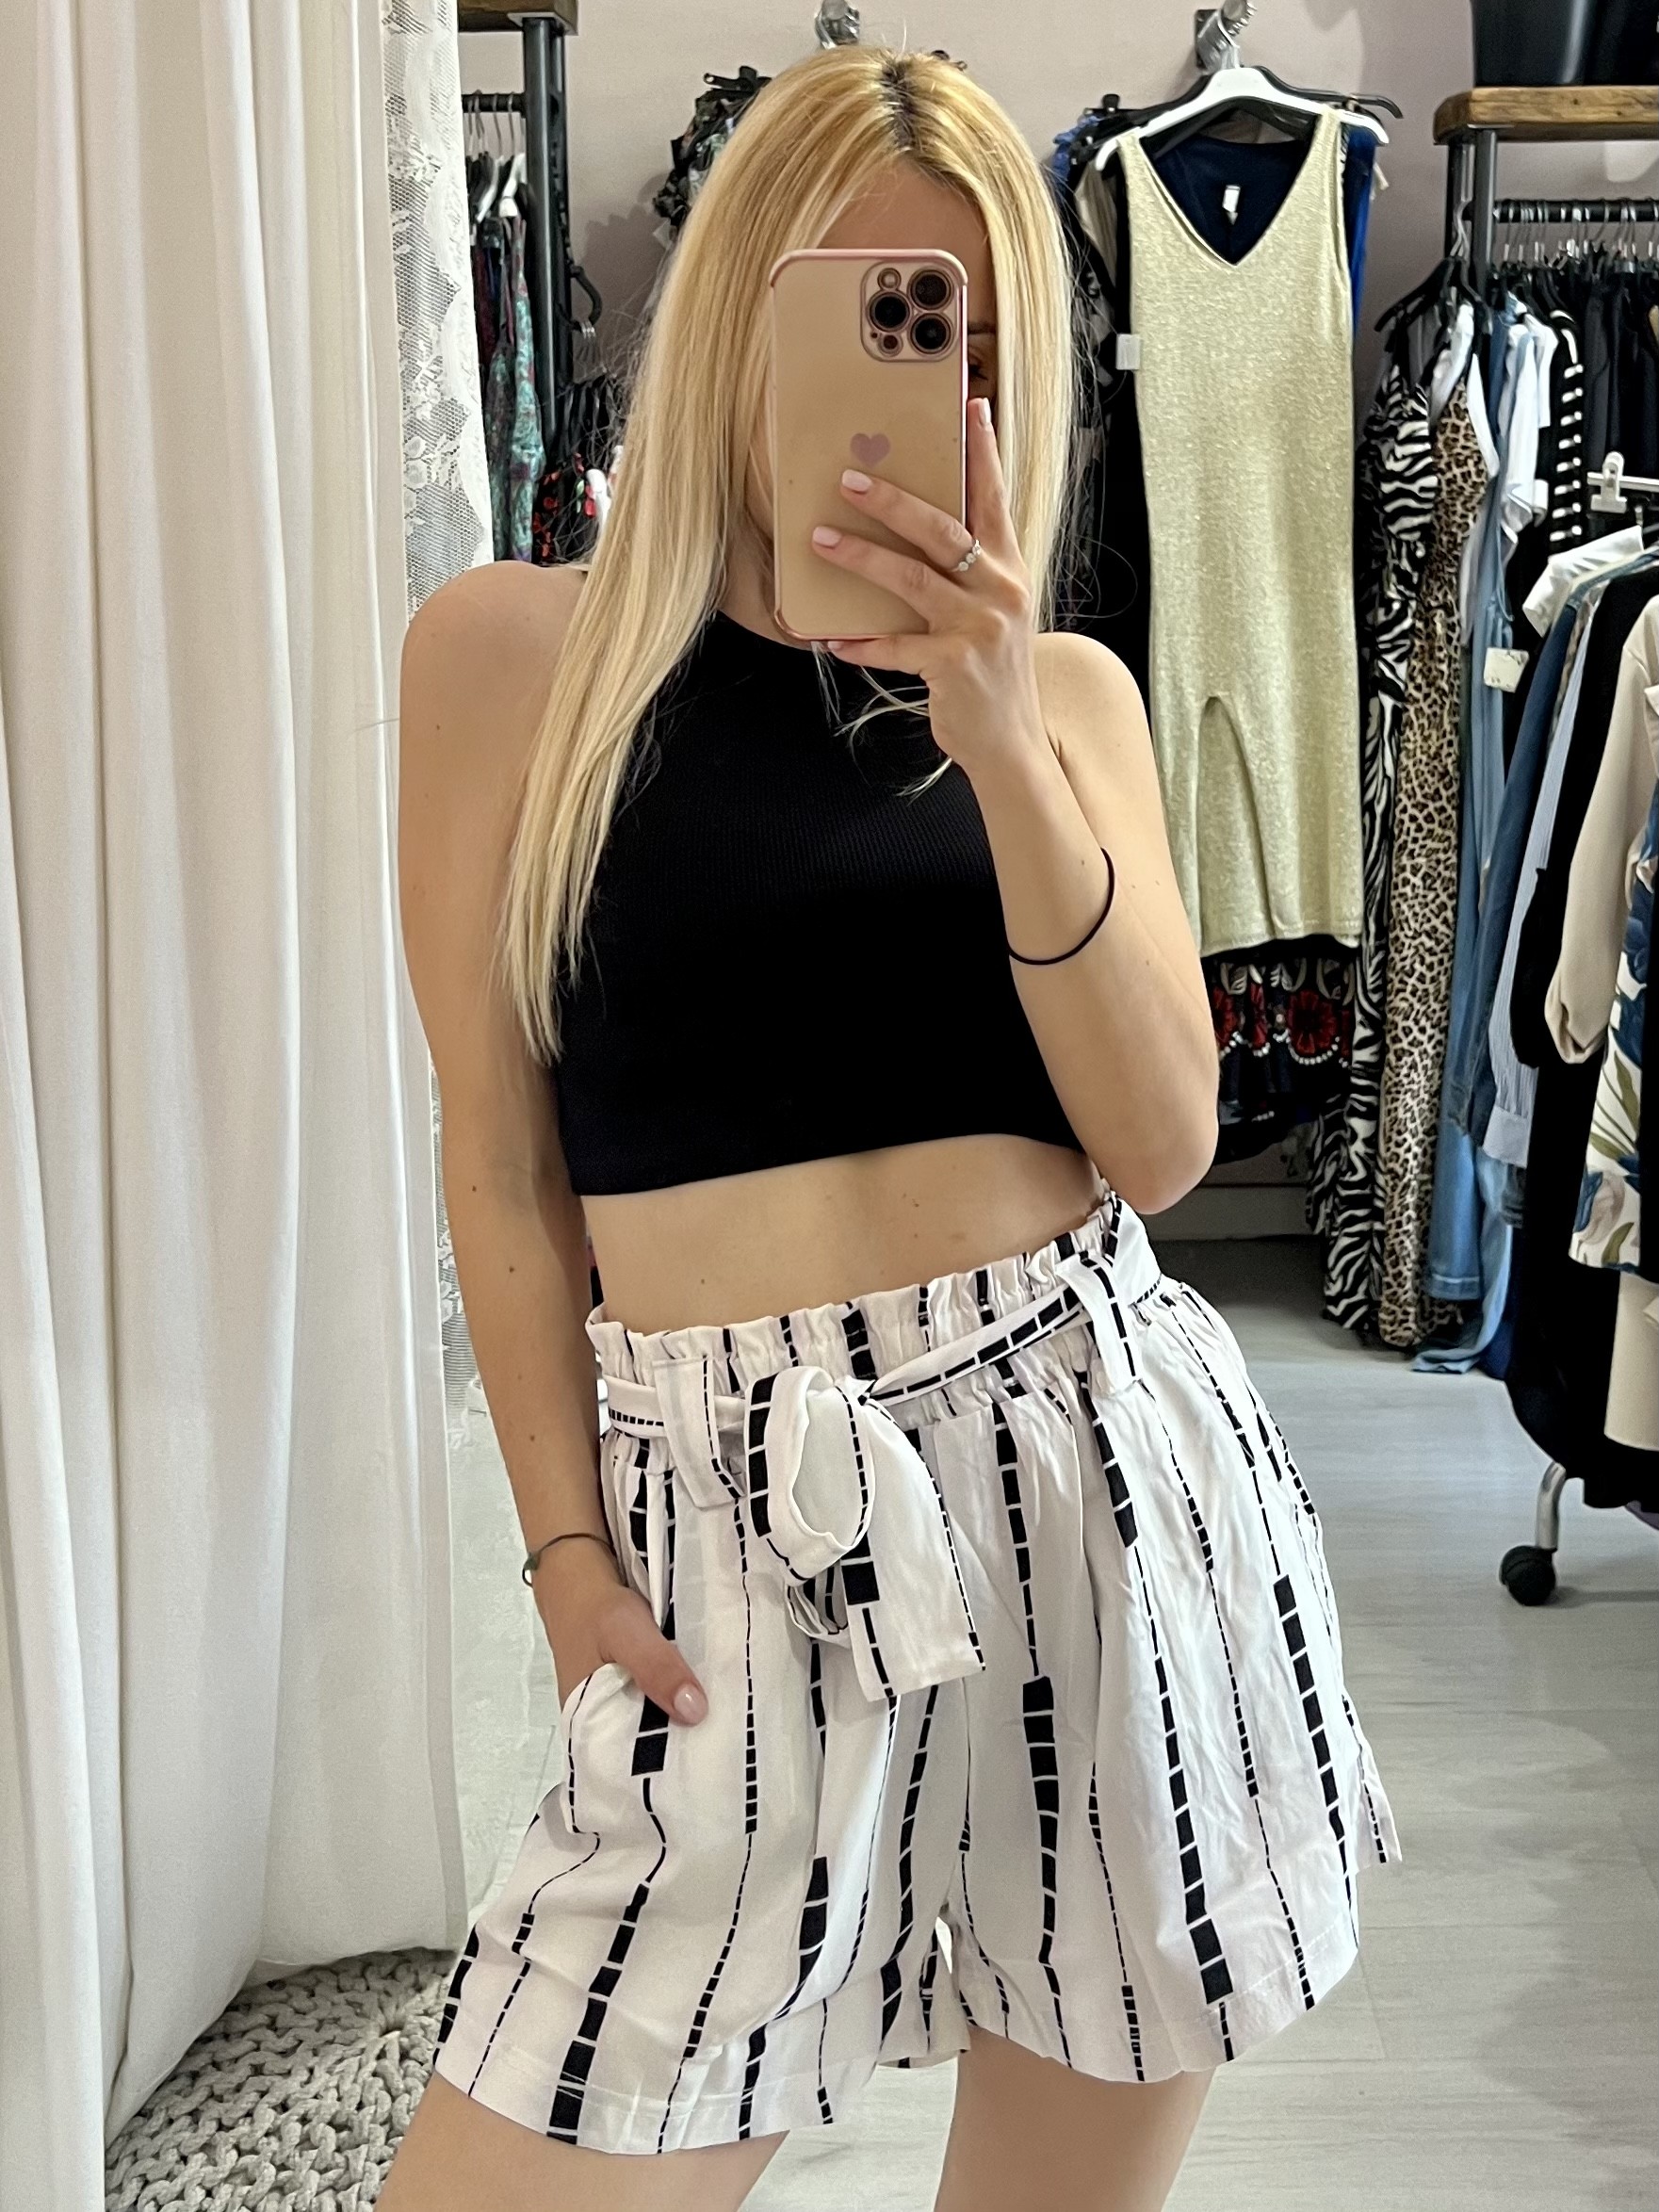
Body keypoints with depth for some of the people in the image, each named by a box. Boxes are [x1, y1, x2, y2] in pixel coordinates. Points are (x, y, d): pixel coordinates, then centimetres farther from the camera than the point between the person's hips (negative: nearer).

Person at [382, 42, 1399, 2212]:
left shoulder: (1062, 688, 8)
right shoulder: (516, 649, 1)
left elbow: (1161, 1144, -3)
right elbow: (500, 1155, 3)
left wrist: (1004, 748, -14)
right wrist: (568, 1541, -3)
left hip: (1106, 1469, 3)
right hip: (740, 1519, -2)